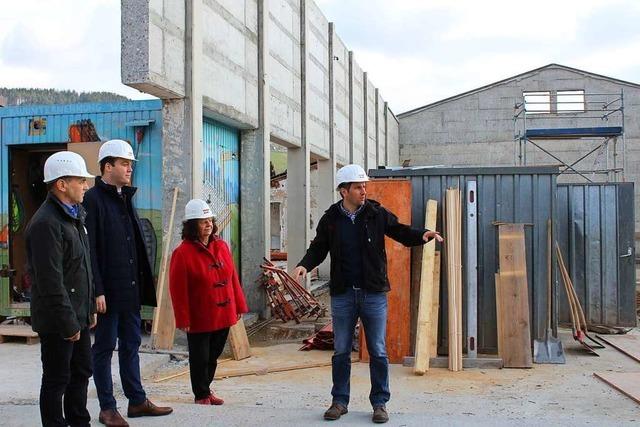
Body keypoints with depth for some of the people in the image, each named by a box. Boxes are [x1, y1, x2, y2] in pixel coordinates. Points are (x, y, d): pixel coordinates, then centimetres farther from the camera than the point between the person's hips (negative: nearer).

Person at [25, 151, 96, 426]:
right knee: (57, 380, 3)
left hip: (78, 315, 10)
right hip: (58, 321, -10)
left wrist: (90, 308, 17)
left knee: (81, 372, 19)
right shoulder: (46, 223, -20)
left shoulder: (74, 216, 13)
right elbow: (50, 281, -23)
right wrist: (68, 323, -20)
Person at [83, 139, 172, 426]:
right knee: (105, 347, 4)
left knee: (130, 345, 15)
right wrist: (97, 291, -20)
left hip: (131, 288, 8)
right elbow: (89, 249, -16)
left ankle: (137, 401, 25)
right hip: (108, 291, -8)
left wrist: (142, 283, 13)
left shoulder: (125, 198, 15)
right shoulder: (93, 199, -11)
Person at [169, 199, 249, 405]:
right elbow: (178, 289, -13)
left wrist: (239, 305, 9)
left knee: (213, 356, 17)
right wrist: (183, 319, -13)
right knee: (200, 358, 6)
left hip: (223, 315, 6)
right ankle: (201, 395, 23)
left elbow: (232, 277, 10)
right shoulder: (183, 253, -14)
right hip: (199, 319, -6)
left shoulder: (221, 246, 5)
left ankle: (206, 388, 34)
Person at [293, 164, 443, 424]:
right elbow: (318, 248, 6)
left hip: (374, 294, 0)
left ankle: (379, 403, 18)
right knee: (341, 352, 10)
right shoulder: (330, 219, 1)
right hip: (342, 295, 1)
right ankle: (340, 401, 23)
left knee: (378, 352, 5)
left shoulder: (377, 213, -1)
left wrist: (423, 235, -17)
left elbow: (401, 232, 2)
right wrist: (305, 265, -13)